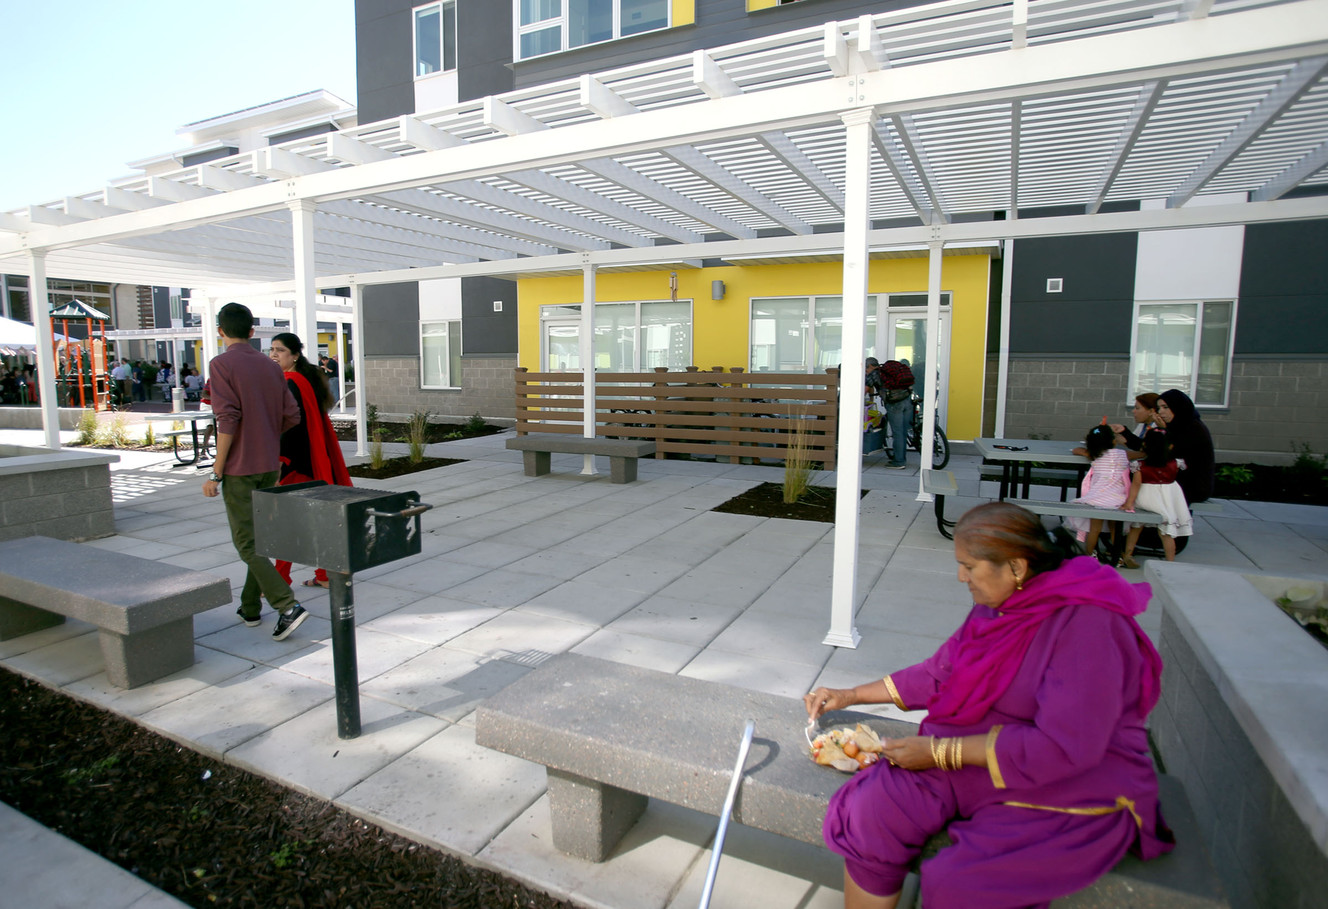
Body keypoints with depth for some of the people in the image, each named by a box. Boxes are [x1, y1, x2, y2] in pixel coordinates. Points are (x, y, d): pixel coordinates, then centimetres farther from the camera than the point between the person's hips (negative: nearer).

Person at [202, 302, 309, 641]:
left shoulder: (222, 364, -10)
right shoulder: (270, 366, 8)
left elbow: (228, 420, -17)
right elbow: (291, 416, 6)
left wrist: (216, 473, -13)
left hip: (239, 469, -6)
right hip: (270, 466, 6)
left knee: (247, 543, -3)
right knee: (258, 537, 16)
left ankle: (288, 606, -13)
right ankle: (250, 607, 25)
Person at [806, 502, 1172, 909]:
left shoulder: (1086, 623, -21)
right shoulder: (999, 604, 4)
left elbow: (1065, 748, -26)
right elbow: (939, 674, 15)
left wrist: (941, 750, -21)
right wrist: (850, 696, 14)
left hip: (1072, 794, -6)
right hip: (976, 758, 7)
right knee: (871, 811, -16)